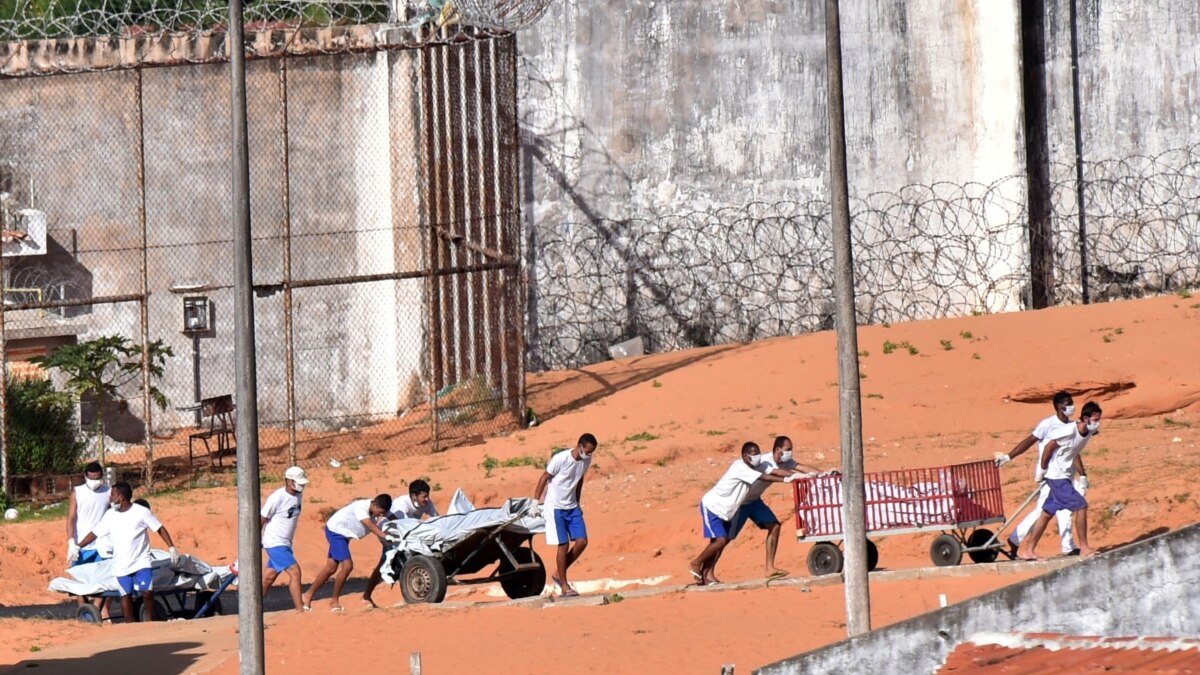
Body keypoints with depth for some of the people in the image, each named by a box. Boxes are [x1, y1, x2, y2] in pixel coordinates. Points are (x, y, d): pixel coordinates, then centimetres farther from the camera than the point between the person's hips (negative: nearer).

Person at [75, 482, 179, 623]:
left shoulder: (141, 512, -7)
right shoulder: (110, 515, 5)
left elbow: (160, 529, -3)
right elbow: (95, 533, 13)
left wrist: (172, 548, -9)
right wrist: (77, 547, 12)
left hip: (142, 562, -4)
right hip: (121, 566, 4)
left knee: (147, 591, -15)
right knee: (126, 595, 1)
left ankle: (150, 621, 0)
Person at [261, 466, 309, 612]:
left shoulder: (298, 495, 2)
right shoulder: (277, 498, -20)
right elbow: (261, 520, -13)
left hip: (286, 544, 8)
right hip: (275, 543, -8)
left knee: (269, 577, 14)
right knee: (295, 572, -15)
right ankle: (300, 611, -14)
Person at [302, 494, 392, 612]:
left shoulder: (376, 510, -6)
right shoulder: (361, 507, -31)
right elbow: (371, 526, -43)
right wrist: (386, 536, -53)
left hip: (343, 534, 9)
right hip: (335, 530, -9)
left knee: (331, 568, 12)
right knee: (347, 565, -17)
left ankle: (308, 596, 24)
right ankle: (334, 602, -5)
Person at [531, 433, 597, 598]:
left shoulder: (586, 461, -2)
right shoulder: (560, 459, -21)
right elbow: (543, 479, -13)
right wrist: (535, 504, -10)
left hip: (572, 507, 6)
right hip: (556, 508, -6)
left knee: (582, 541, -4)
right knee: (563, 545, -8)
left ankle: (558, 574, 12)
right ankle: (564, 586, 1)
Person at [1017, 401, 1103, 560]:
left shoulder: (1088, 432, 2)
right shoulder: (1070, 432, -22)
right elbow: (1049, 446, -17)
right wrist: (1042, 470, -10)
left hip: (1062, 477, 9)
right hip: (1056, 476, -9)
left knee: (1047, 513, 11)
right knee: (1081, 506, -12)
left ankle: (1027, 549, 16)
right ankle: (1084, 548, -5)